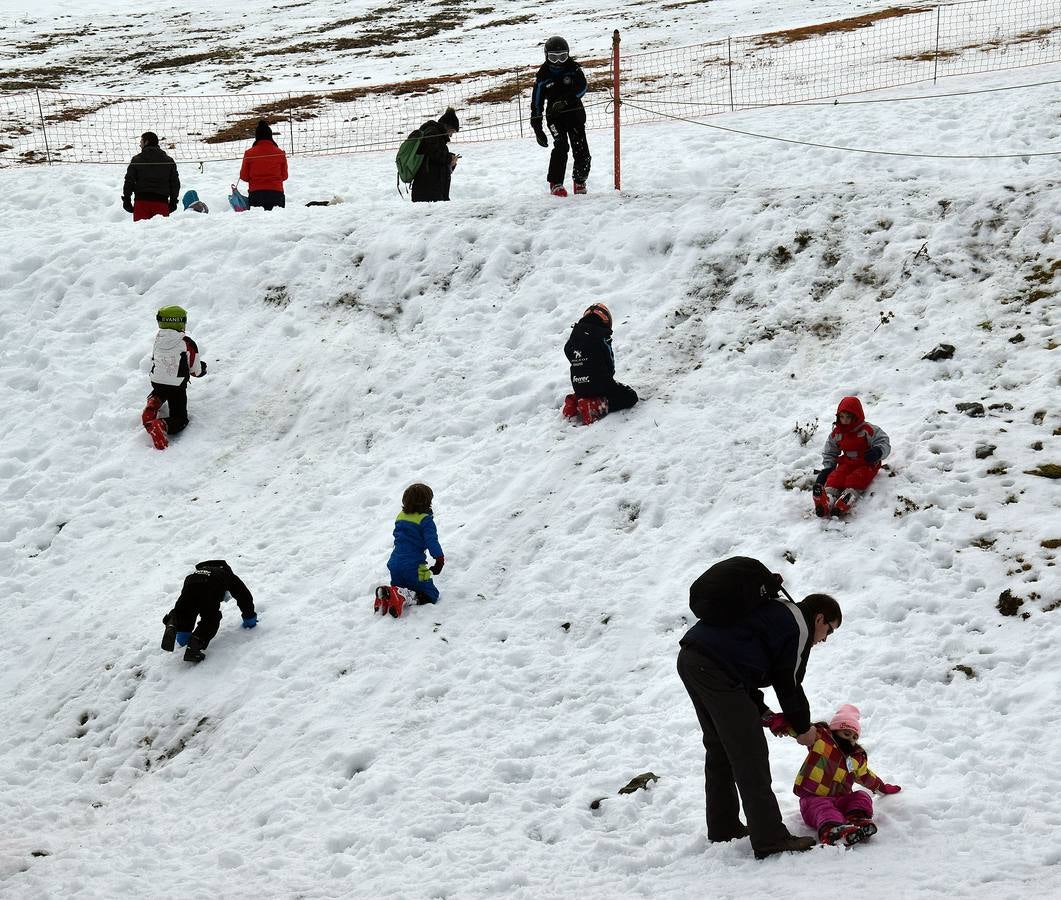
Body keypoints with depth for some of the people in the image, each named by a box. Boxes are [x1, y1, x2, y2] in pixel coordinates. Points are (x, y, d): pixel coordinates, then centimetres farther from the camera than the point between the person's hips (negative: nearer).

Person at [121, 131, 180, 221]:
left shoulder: (136, 160, 2)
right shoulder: (168, 161, 10)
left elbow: (129, 182, 1)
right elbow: (175, 183, 12)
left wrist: (126, 200, 7)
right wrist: (173, 202, 18)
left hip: (142, 201, -1)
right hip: (161, 202, 1)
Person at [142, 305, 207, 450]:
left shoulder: (158, 340, -2)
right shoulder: (187, 343, -14)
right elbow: (196, 370, -5)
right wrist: (203, 368, 19)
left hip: (156, 383, 5)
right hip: (177, 388, -5)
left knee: (159, 394, 41)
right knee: (180, 419, -1)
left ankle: (153, 402, 8)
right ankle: (161, 425, -31)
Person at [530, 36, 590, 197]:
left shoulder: (573, 68, -1)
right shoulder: (543, 75, -1)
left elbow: (582, 86, -15)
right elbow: (537, 102, 1)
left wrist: (565, 100, -27)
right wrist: (537, 126, -4)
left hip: (575, 112, 1)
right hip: (555, 116, -1)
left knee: (581, 148, -5)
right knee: (561, 146, -20)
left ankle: (580, 181, 17)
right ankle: (555, 183, -13)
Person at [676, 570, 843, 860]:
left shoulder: (772, 611, 28)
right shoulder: (798, 627, 0)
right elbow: (788, 684, 1)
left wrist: (763, 713, 24)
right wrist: (803, 729, 16)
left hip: (690, 660, 10)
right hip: (717, 671, -10)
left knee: (719, 748, 22)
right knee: (749, 755, -6)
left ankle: (723, 827, 31)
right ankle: (770, 839, -5)